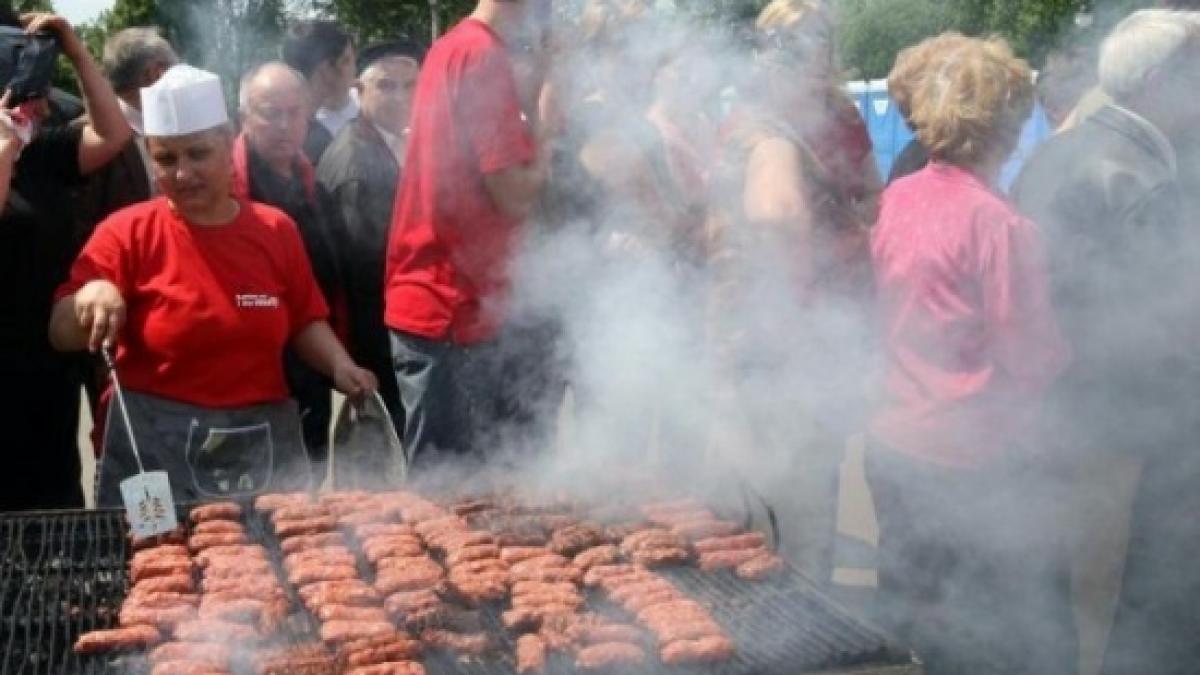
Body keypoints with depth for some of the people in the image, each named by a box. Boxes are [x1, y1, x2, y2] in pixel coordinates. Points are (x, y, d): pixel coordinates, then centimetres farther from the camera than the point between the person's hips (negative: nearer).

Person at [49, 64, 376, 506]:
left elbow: (305, 321, 13)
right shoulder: (127, 233, -4)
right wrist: (89, 296, -27)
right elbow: (62, 335, -6)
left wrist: (340, 365, -6)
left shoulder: (276, 229, 4)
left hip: (265, 446, 3)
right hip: (154, 450, -2)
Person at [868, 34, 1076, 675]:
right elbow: (1035, 361, -15)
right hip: (976, 467, -7)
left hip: (892, 448, 7)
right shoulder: (998, 223, -21)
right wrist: (1068, 345, 4)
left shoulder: (897, 198, 0)